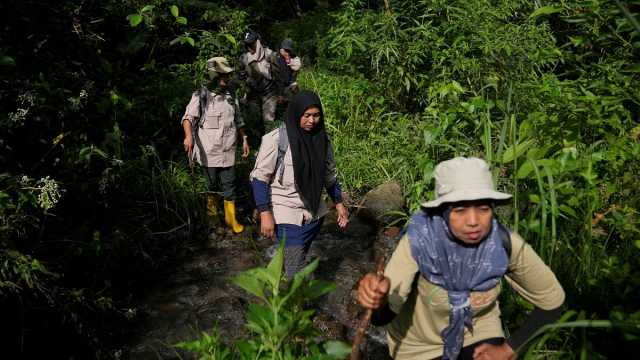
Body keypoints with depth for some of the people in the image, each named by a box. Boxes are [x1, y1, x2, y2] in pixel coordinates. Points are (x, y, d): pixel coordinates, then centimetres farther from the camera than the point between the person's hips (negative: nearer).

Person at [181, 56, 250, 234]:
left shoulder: (231, 97, 10)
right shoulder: (201, 96, -7)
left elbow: (238, 121, 20)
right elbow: (189, 116, -17)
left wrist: (244, 140, 16)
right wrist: (188, 136, -33)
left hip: (228, 152, 4)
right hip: (208, 152, -4)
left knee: (229, 185, 6)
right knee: (210, 185, 11)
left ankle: (231, 218, 19)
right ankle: (211, 216, 33)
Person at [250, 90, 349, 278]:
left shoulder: (321, 138, 2)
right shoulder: (276, 139, -15)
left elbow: (329, 173, 15)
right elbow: (259, 177, -13)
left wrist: (339, 203, 13)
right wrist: (265, 214, -17)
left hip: (314, 212, 6)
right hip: (287, 214, -5)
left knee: (297, 258, 18)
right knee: (299, 270, -6)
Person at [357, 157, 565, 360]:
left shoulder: (505, 245, -27)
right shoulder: (419, 241, -33)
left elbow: (552, 301, -11)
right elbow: (382, 316, -40)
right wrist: (379, 298, -62)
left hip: (478, 334, 2)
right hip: (419, 343, -1)